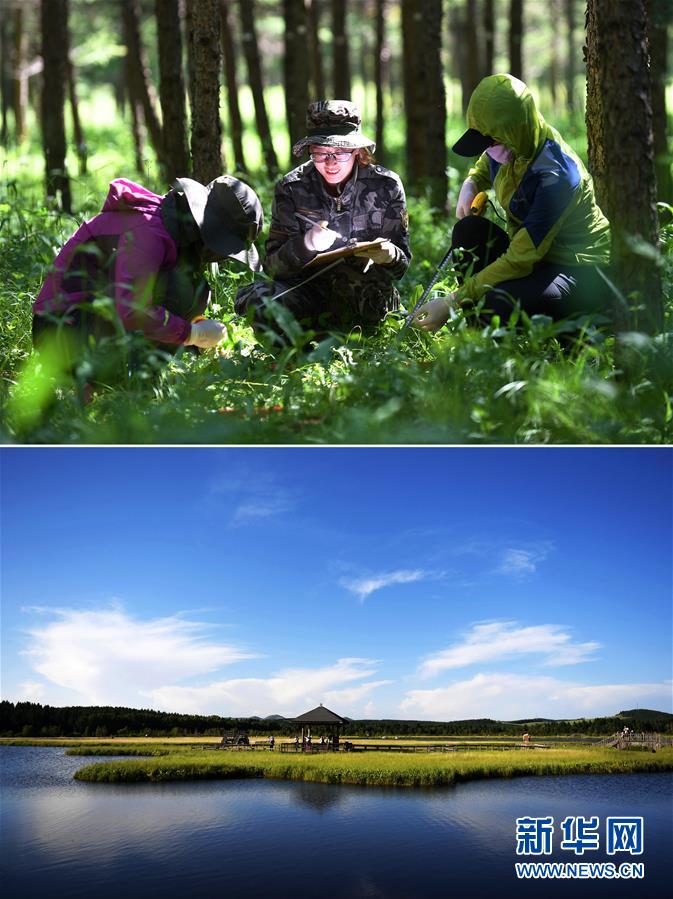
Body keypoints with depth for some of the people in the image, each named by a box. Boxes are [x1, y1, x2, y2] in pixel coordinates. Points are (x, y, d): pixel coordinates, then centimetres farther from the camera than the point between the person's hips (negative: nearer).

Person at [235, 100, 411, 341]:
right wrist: (305, 246, -29)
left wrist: (389, 256, -27)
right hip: (307, 290, 1)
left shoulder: (385, 185, -5)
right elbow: (272, 265, -8)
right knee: (262, 300, -31)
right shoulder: (291, 188, -4)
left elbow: (401, 263, -1)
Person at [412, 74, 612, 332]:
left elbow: (520, 259, -30)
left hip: (583, 272, -8)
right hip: (535, 257, 8)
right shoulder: (507, 148, -4)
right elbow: (482, 168, 24)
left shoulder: (555, 175, -29)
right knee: (469, 229, -12)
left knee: (498, 304, -32)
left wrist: (453, 302, -29)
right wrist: (469, 187, -2)